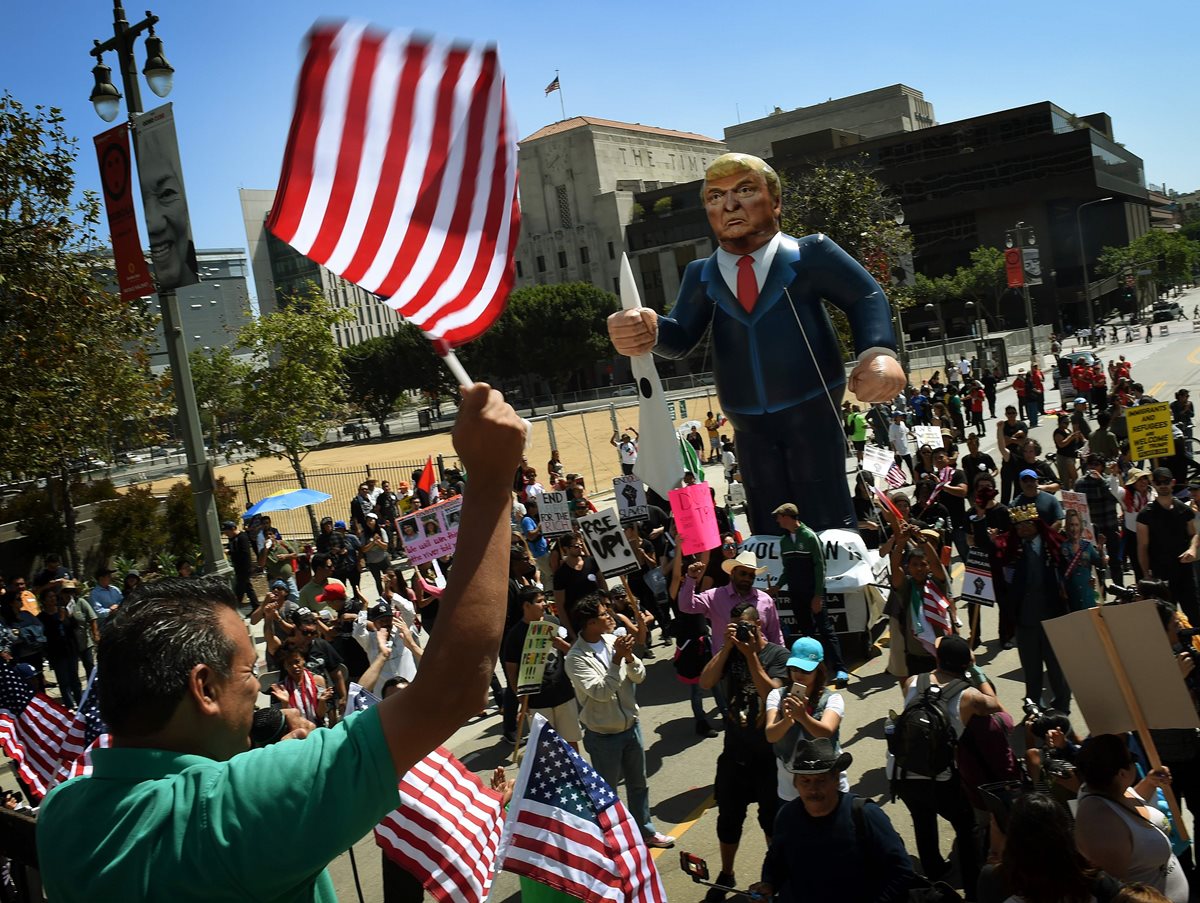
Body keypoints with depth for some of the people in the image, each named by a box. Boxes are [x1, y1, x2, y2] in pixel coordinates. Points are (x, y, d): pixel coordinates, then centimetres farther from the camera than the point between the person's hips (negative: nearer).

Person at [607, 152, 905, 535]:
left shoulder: (810, 254, -7)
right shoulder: (701, 275, 3)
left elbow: (866, 297, -2)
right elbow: (681, 337, -6)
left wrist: (878, 351, -23)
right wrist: (650, 331, -31)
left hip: (812, 413, -4)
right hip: (750, 425, 4)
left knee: (827, 523, -6)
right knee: (769, 534, 11)